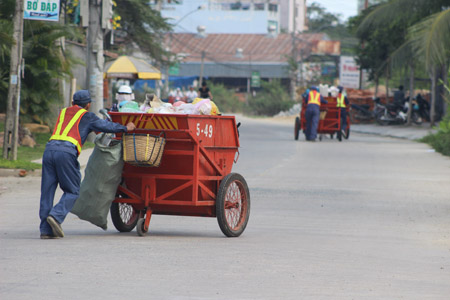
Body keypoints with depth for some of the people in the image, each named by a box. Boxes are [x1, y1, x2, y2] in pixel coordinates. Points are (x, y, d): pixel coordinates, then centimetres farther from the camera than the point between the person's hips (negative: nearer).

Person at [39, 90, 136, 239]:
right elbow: (106, 126, 13)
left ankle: (46, 229, 1)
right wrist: (126, 128, 28)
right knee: (72, 191, 5)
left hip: (49, 148, 5)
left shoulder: (63, 112, 28)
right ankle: (56, 216, -17)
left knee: (47, 192, 5)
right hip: (67, 151, -5)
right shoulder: (87, 116, 14)